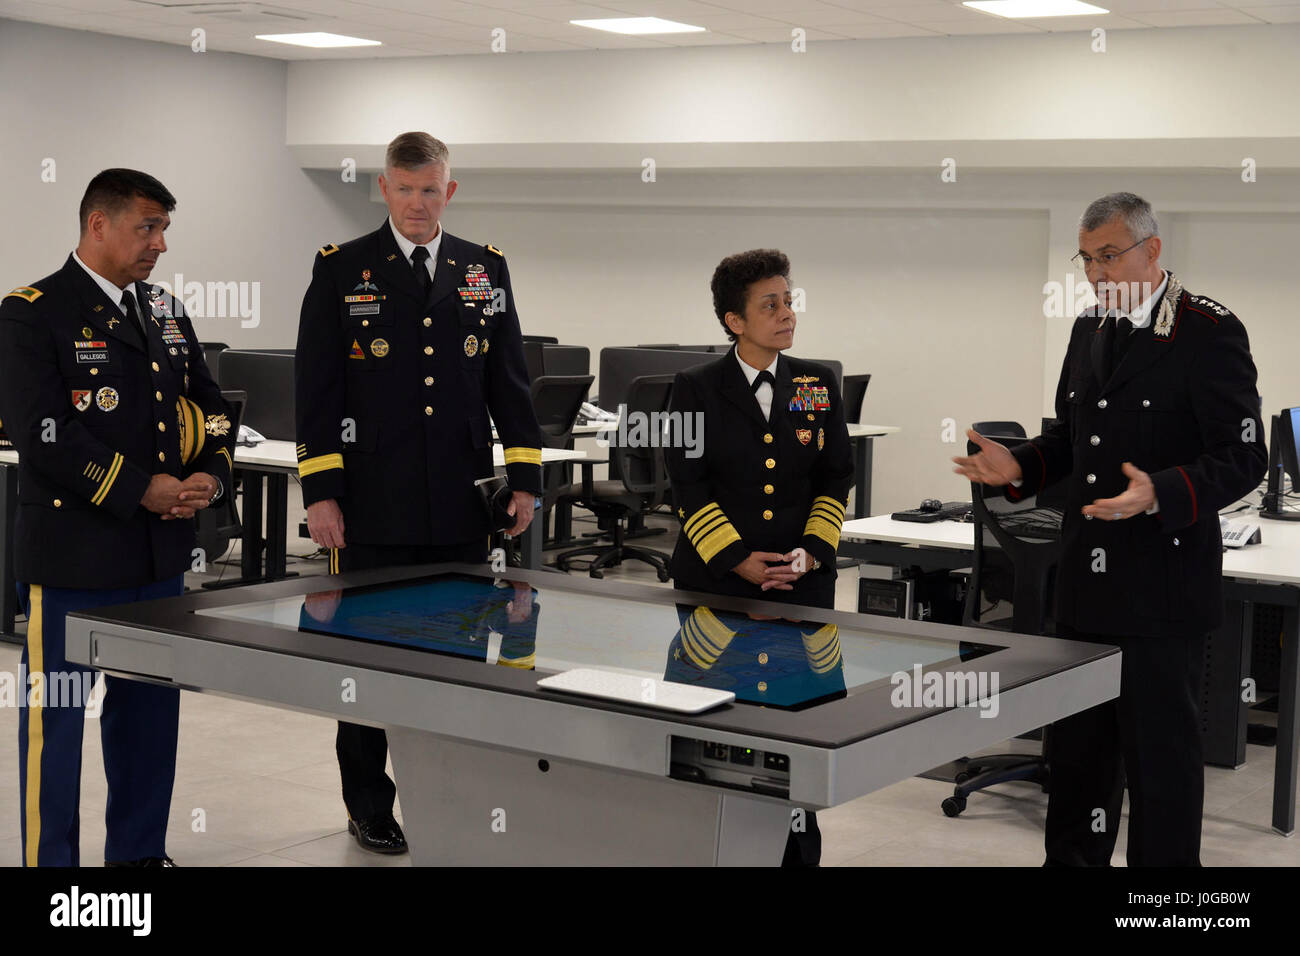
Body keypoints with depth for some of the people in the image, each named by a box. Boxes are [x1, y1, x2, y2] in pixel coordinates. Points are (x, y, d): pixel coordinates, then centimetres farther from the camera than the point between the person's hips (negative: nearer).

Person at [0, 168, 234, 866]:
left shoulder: (165, 313, 14)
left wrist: (209, 477, -2)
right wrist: (140, 489, -17)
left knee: (150, 707, 14)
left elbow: (208, 408, 18)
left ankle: (140, 851, 27)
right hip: (72, 555, -7)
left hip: (161, 554, 7)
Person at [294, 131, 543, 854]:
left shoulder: (486, 270, 10)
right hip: (374, 509, -2)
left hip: (462, 509, 3)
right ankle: (370, 806, 19)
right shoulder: (342, 270, 1)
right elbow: (316, 388, -1)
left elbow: (510, 380, 11)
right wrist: (319, 492, -7)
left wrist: (525, 477, 4)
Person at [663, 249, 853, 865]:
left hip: (803, 583, 2)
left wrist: (812, 551, -7)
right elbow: (687, 485, -4)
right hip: (716, 582, -2)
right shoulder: (696, 389, 0)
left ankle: (799, 851, 11)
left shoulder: (818, 385, 8)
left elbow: (836, 478, 7)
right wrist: (738, 559, -13)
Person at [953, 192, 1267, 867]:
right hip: (1087, 581, 7)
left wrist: (1161, 494, -29)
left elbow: (1243, 456, -14)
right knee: (1076, 744, 17)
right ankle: (1073, 858, 31)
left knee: (1159, 752, 2)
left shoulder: (1209, 332, -11)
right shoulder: (1089, 330, 13)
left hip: (1160, 587, -7)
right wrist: (1019, 467, 4)